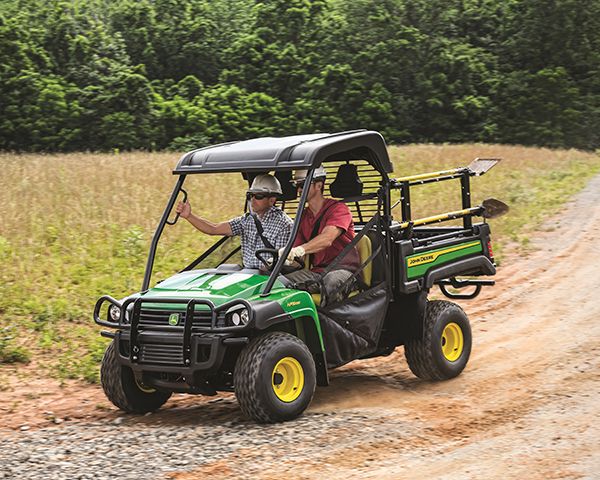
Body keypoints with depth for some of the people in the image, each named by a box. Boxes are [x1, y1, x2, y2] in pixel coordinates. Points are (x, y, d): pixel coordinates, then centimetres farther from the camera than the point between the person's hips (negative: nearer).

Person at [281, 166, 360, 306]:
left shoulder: (338, 209, -5)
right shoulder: (303, 217, 18)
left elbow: (327, 239, -25)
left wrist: (300, 250, -42)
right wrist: (283, 259, -13)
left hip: (343, 269, -6)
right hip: (316, 271, 6)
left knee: (332, 282, -41)